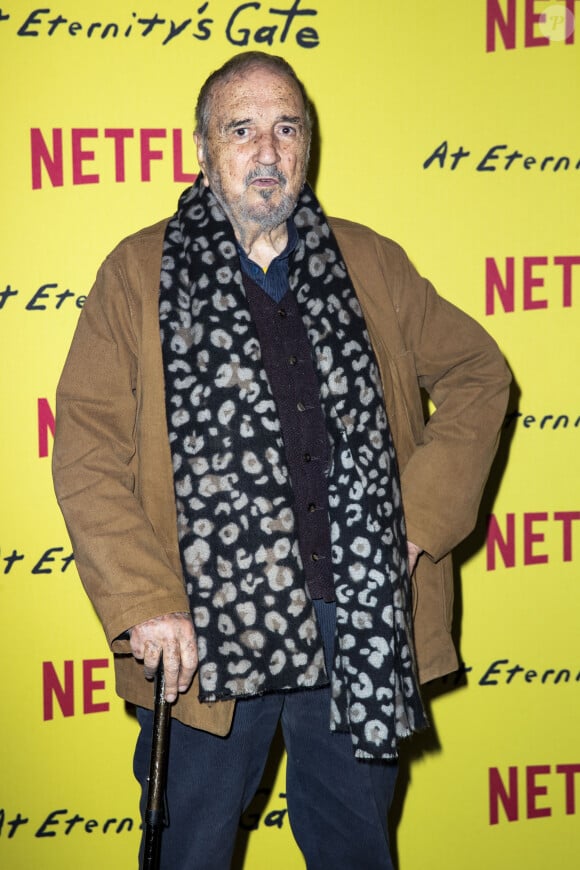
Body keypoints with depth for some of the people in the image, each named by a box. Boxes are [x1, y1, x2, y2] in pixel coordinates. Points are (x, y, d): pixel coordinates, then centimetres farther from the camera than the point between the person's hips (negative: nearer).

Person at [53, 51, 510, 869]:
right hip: (208, 631, -2)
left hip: (362, 628, 2)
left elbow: (477, 372, 14)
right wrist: (144, 603, -13)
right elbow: (88, 449, -5)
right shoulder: (139, 274, -1)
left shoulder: (371, 264, 7)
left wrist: (425, 512, 2)